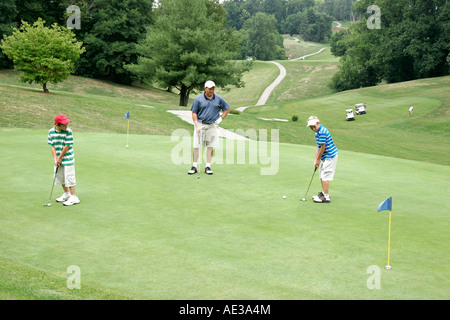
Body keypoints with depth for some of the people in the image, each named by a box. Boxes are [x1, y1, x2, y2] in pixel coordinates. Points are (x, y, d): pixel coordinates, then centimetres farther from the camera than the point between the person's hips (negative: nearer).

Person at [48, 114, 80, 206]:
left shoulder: (68, 131, -16)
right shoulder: (51, 131, -3)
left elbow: (67, 146, -15)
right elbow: (52, 146, 0)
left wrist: (60, 157, -10)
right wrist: (55, 159, -7)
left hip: (67, 159, -6)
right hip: (58, 159, 6)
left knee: (69, 177, -4)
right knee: (59, 177, 17)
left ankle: (73, 197, 3)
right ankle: (66, 194, 35)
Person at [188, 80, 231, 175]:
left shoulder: (218, 99, 2)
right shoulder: (198, 99, -3)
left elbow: (227, 108, 15)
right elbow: (194, 113, 0)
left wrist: (221, 118, 4)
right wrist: (197, 126, -8)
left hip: (212, 125, 1)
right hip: (200, 125, -1)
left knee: (210, 146, 2)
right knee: (196, 146, -3)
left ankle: (208, 166, 10)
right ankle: (194, 166, 5)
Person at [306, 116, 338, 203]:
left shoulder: (322, 132, -23)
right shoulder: (317, 132, 10)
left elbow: (323, 147, -20)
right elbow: (318, 147, 11)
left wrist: (318, 160, -10)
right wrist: (315, 160, 5)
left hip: (329, 157, -10)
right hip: (325, 157, 10)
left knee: (325, 176, -7)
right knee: (321, 175, 18)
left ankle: (326, 197, -2)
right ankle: (324, 192, 31)